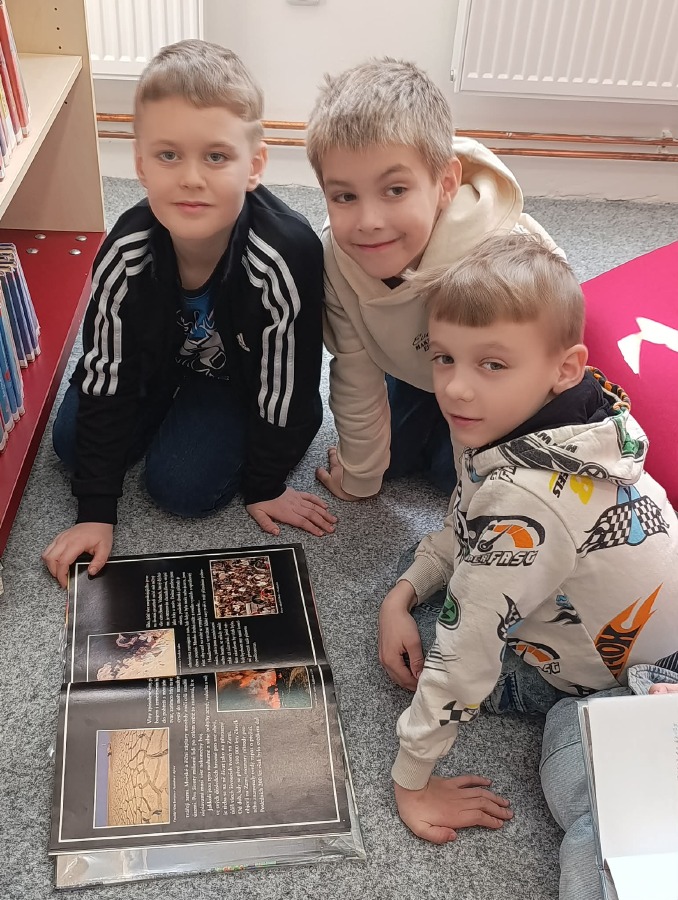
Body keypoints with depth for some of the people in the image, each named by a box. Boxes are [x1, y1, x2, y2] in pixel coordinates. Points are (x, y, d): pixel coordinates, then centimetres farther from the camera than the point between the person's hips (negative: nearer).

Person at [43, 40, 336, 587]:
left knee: (182, 484, -15)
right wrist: (96, 512, -16)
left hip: (243, 373, -3)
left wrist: (265, 486, -11)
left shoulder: (285, 255, -39)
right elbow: (104, 378, -19)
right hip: (160, 360, 4)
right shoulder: (126, 255, -30)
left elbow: (283, 382, -25)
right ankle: (176, 409, 20)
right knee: (72, 442, -2)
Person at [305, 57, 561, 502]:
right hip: (419, 362, 3)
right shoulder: (335, 253, -32)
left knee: (453, 471, -6)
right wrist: (360, 476, -6)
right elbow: (356, 374, -18)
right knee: (394, 456, 7)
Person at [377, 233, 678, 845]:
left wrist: (411, 777, -19)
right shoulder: (543, 420, -14)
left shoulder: (526, 500, -40)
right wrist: (403, 594, -5)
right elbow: (466, 528, 4)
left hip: (618, 679, -7)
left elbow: (465, 654, -31)